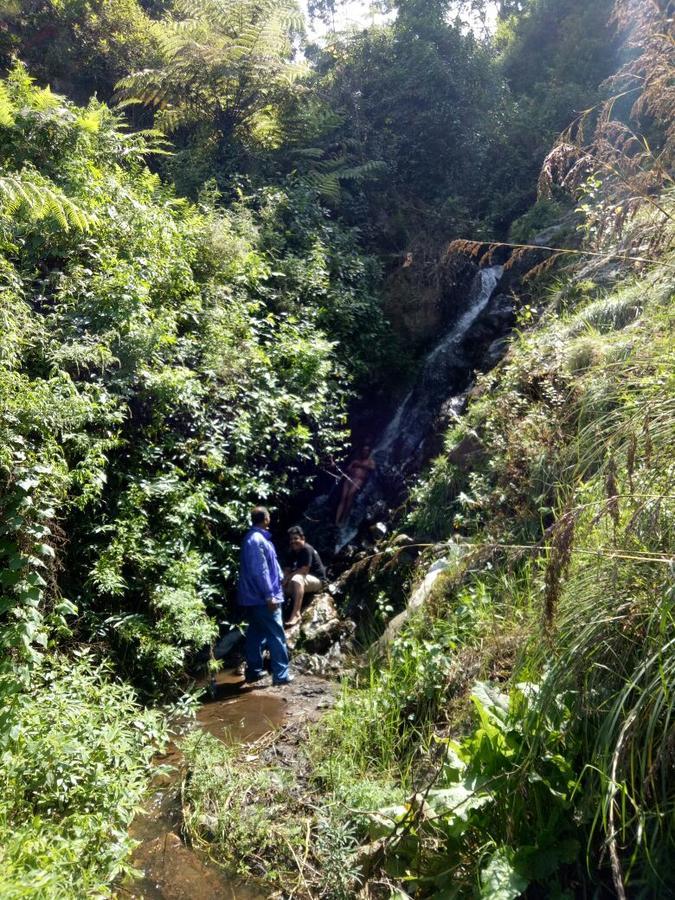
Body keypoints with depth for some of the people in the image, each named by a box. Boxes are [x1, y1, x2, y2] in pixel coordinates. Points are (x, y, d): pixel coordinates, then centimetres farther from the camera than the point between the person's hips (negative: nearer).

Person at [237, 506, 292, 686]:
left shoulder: (253, 538, 14)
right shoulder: (257, 540, -18)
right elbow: (260, 571, -22)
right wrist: (270, 595, -21)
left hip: (252, 597, 10)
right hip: (262, 598, -10)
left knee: (256, 633, 14)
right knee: (276, 635, -4)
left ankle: (253, 671, 20)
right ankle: (280, 675, -1)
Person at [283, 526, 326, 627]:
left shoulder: (307, 549, -19)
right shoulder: (292, 552, 6)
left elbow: (304, 570, -24)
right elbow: (287, 569, 4)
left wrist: (289, 576, -17)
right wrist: (284, 578, -17)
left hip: (317, 580, -9)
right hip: (303, 580, 9)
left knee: (297, 579, -39)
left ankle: (296, 614, -46)